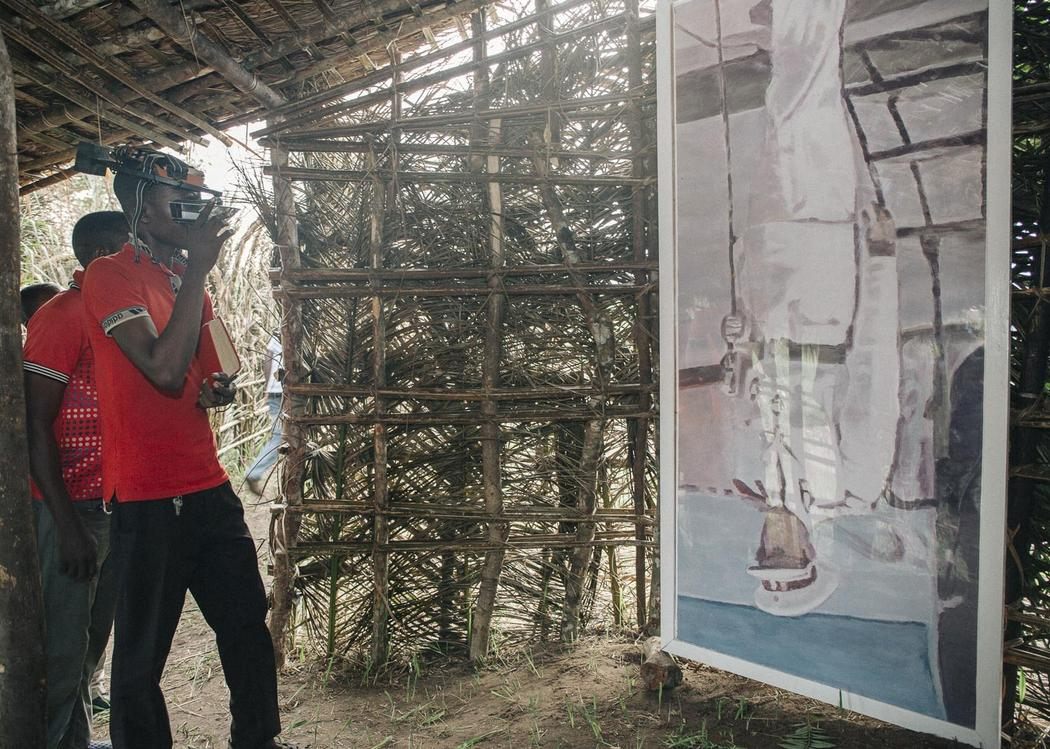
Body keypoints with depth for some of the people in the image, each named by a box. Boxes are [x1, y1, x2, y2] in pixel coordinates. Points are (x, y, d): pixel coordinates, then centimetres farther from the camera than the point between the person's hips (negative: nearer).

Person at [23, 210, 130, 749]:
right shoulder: (62, 316, -12)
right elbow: (35, 428, -15)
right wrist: (68, 525, -17)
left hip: (114, 506, 8)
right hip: (72, 509, -7)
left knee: (93, 644, 16)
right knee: (64, 652, 0)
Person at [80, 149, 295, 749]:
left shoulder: (187, 279, 14)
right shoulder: (111, 277, -10)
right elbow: (165, 369, -23)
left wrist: (219, 389, 3)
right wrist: (196, 270, -20)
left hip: (210, 487, 8)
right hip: (149, 500, -7)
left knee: (248, 624, 15)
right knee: (143, 652, 5)